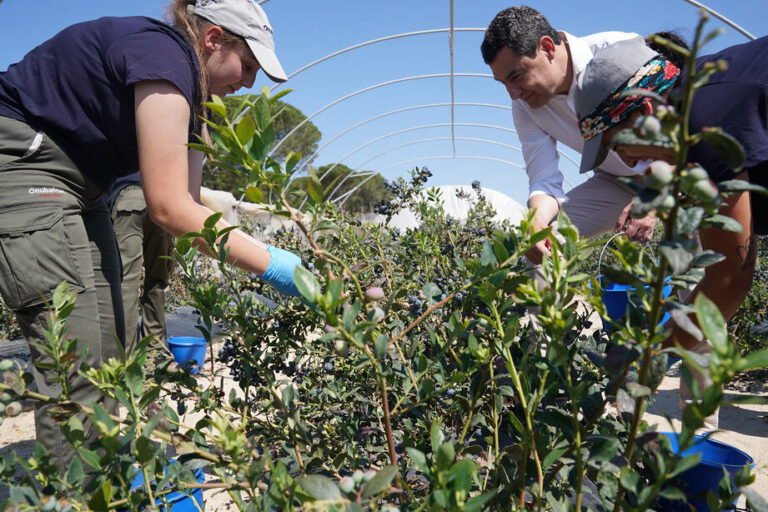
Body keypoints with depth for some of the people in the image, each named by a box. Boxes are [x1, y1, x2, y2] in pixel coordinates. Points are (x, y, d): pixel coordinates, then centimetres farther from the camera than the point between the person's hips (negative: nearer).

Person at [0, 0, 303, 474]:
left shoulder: (189, 91, 9)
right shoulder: (163, 54, -20)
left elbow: (191, 201, 3)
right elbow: (169, 208, -25)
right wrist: (270, 265, -21)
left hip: (75, 186, 10)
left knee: (108, 355, 8)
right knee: (78, 368, -14)